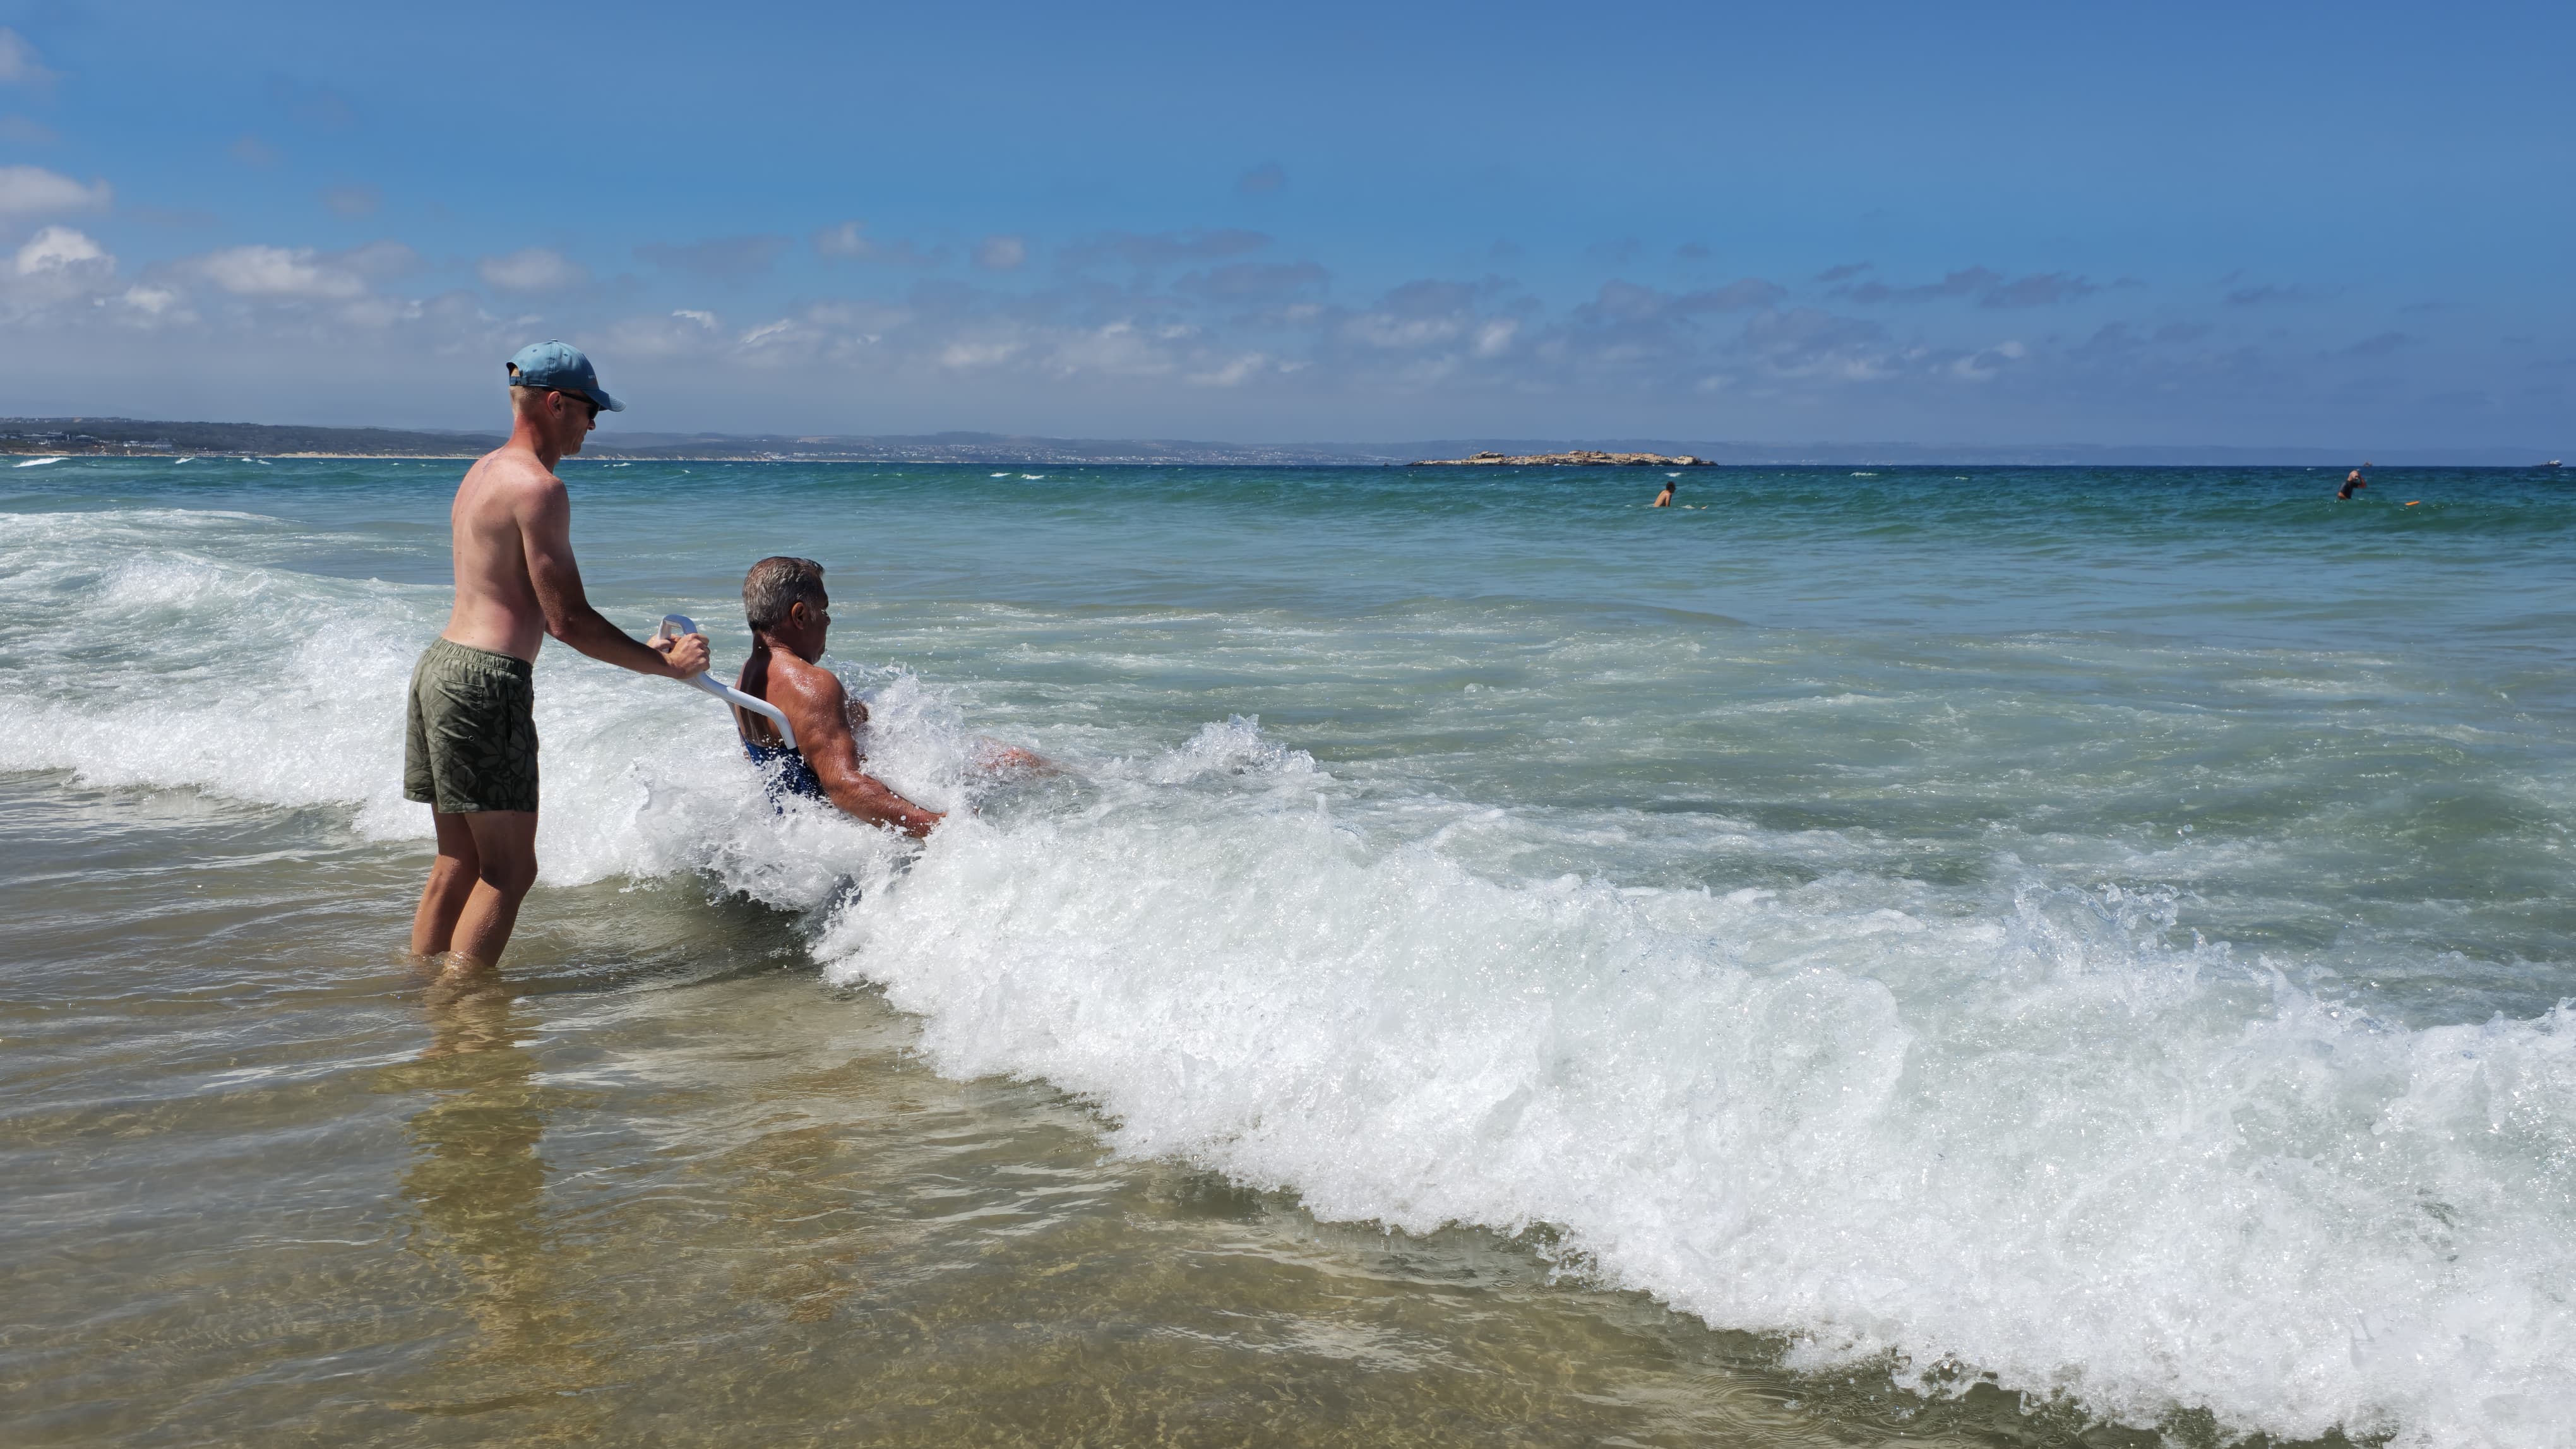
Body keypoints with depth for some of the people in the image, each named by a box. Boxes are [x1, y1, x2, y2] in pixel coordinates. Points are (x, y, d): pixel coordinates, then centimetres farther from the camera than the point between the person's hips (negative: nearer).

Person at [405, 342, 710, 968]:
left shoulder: (484, 471, 17)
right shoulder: (538, 487, -14)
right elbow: (567, 620, -16)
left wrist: (639, 648, 24)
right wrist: (664, 665, -6)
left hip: (441, 662, 10)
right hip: (488, 681, -10)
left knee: (459, 861, 16)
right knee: (510, 869, -3)